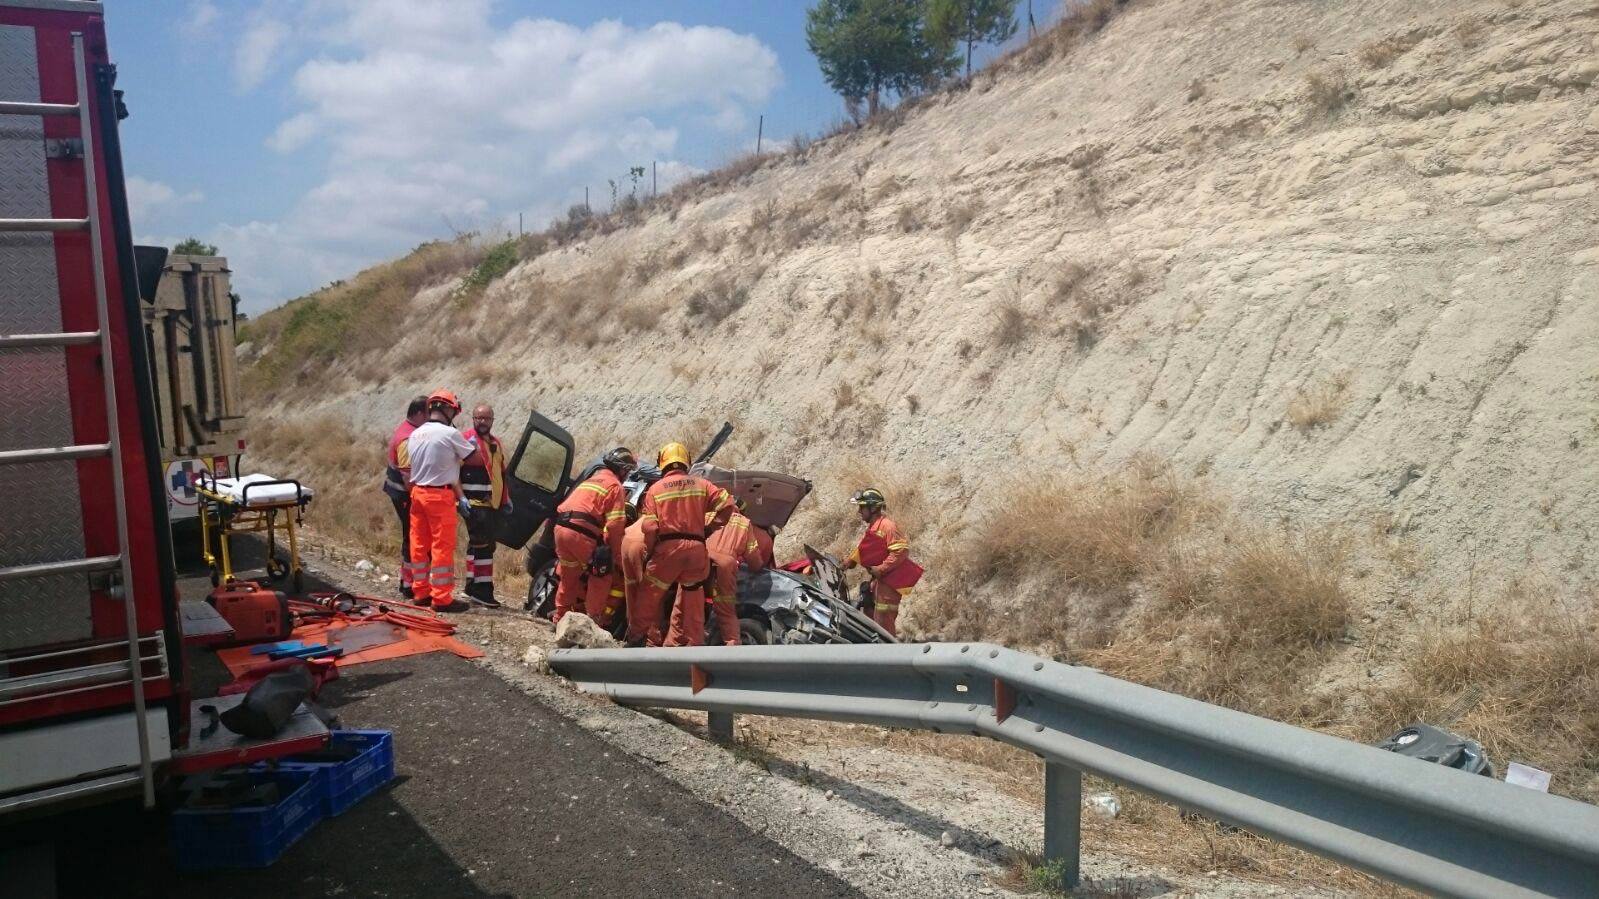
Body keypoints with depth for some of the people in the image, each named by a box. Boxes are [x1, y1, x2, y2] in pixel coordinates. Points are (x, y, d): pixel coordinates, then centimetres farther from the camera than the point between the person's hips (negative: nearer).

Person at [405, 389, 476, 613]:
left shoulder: (415, 435, 10)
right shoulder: (449, 433, -13)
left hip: (417, 493, 8)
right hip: (440, 496, -7)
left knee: (419, 545, 13)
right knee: (443, 547, -2)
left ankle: (421, 592, 22)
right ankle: (442, 598, 0)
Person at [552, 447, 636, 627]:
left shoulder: (591, 480, 27)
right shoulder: (615, 486, 1)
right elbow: (615, 524, -9)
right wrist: (616, 554, -3)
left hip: (561, 528, 8)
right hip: (581, 534, -8)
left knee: (569, 576, 23)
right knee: (602, 576, 6)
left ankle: (560, 617, 30)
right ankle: (594, 619, 4)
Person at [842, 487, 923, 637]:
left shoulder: (887, 526, -19)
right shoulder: (872, 527, 15)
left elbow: (901, 550, -26)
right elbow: (862, 549, 23)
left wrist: (881, 569, -24)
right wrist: (850, 561, 9)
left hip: (891, 579, -11)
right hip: (880, 579, 11)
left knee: (883, 621, -11)